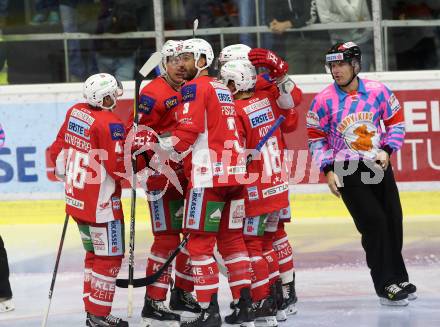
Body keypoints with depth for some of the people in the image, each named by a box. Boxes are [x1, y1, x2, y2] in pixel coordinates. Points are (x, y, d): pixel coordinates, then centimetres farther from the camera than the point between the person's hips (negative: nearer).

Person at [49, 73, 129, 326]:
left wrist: (64, 172, 29)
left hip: (76, 198, 9)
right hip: (101, 204, -9)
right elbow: (119, 167, -22)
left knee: (94, 252, 21)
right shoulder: (110, 124, -20)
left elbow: (58, 150, 14)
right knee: (109, 257, 1)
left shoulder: (75, 112, 3)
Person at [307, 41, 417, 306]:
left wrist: (387, 150, -6)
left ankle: (398, 279, 25)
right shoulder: (324, 100, -8)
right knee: (373, 221, -12)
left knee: (393, 221, 7)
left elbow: (396, 122, 8)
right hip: (347, 171, -3)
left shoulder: (378, 91, -4)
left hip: (378, 165, 3)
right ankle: (387, 284, -4)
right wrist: (328, 170, -7)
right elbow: (316, 138, 0)